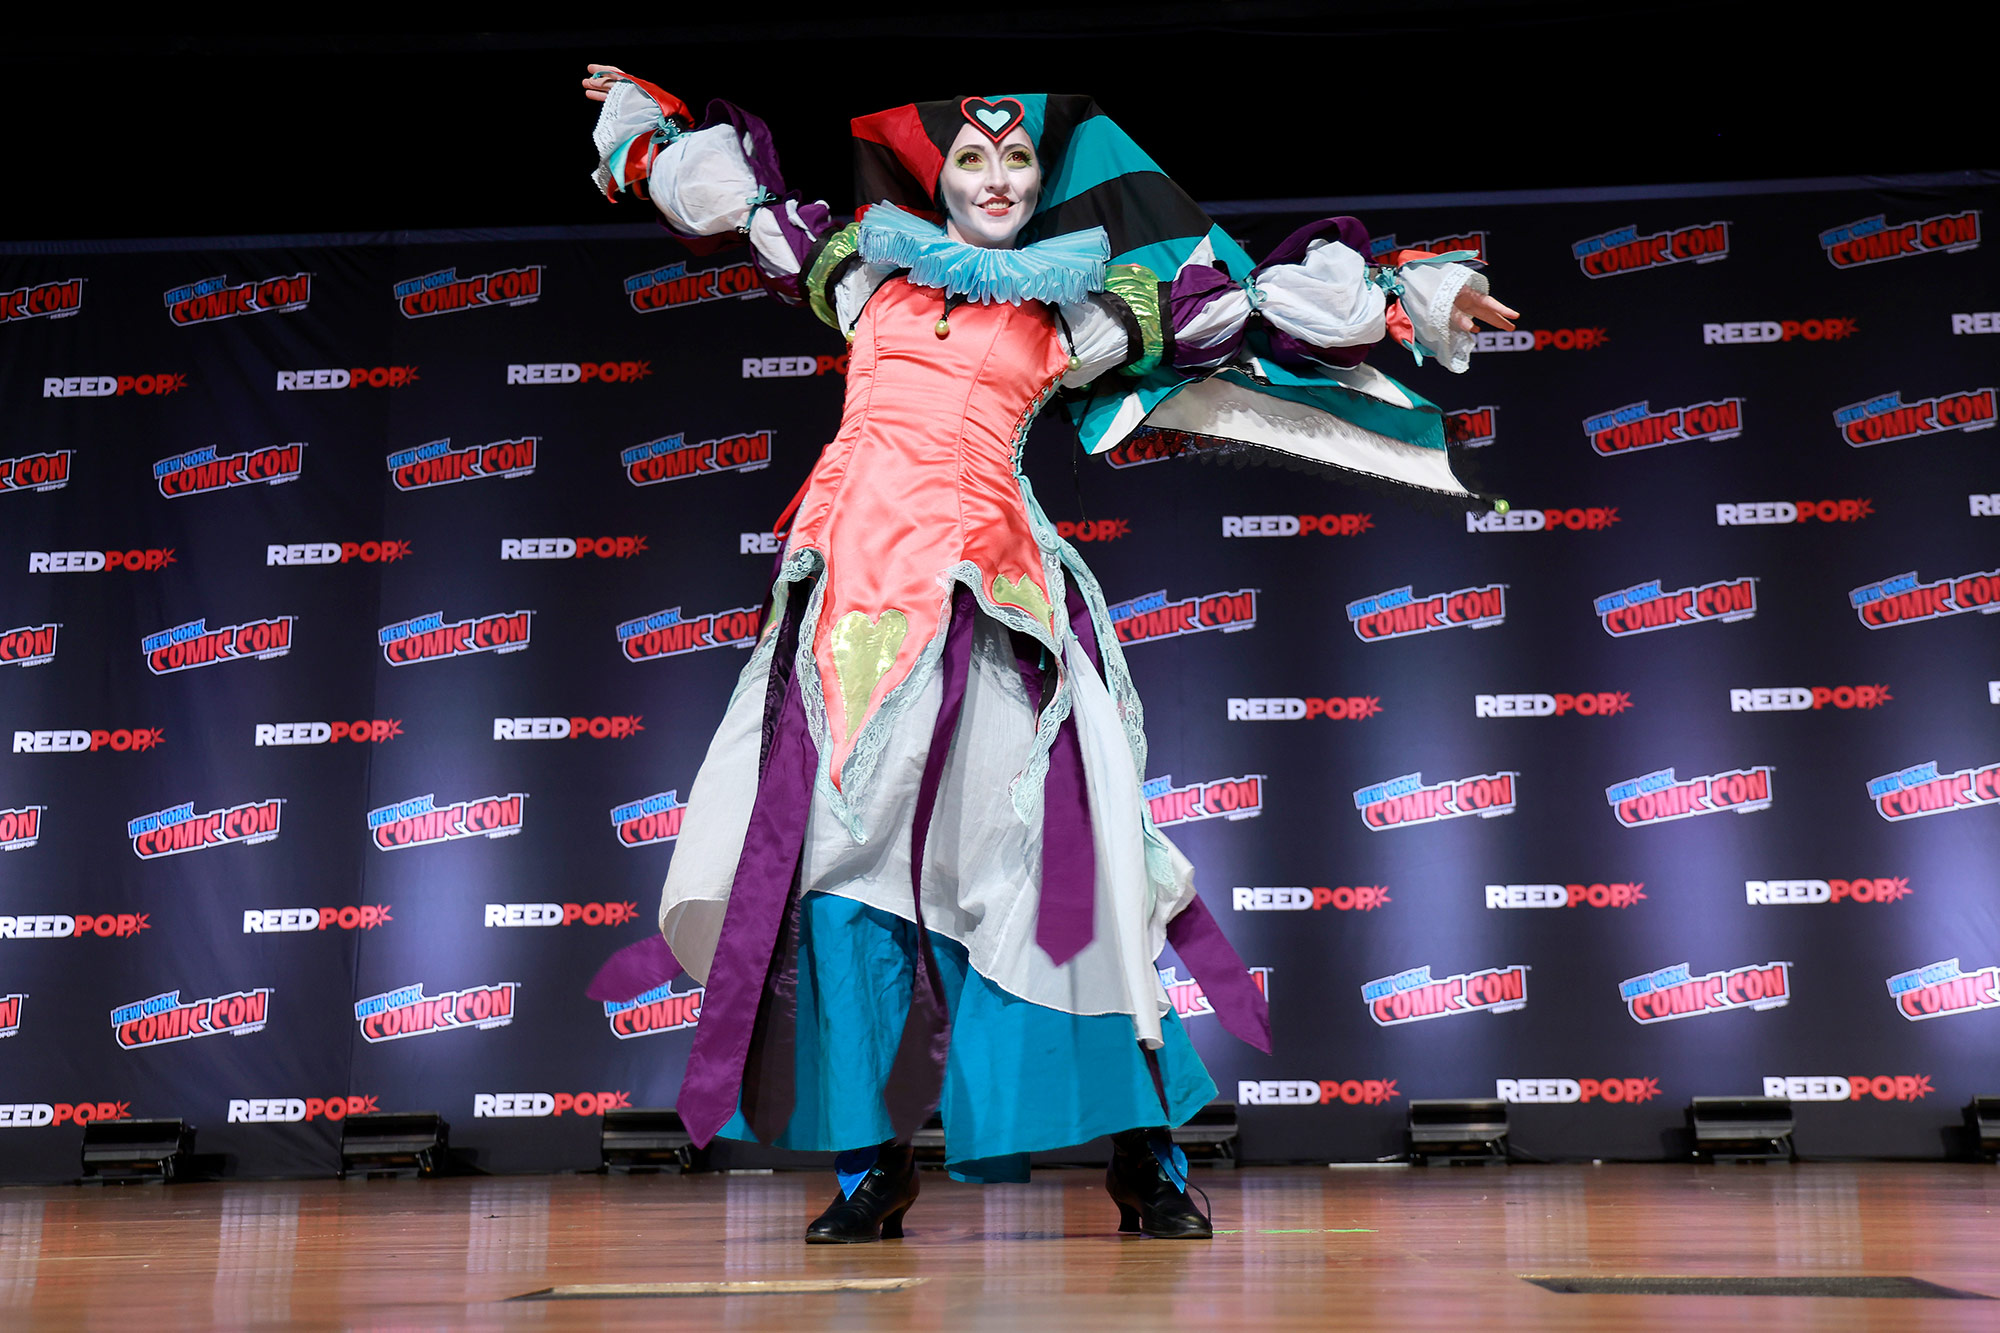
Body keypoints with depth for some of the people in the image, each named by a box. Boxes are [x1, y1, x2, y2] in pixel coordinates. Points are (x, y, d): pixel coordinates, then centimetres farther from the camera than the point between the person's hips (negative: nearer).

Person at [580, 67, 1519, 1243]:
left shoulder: (1077, 308, 15)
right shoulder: (870, 263, 19)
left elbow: (1257, 307, 17)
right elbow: (737, 191, 35)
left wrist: (1411, 297, 18)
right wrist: (649, 114, 45)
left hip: (982, 580, -2)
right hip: (855, 568, 2)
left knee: (1021, 847, -8)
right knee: (842, 847, -4)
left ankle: (1146, 1157, 2)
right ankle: (871, 1162, 5)